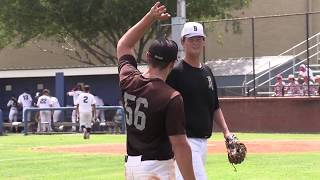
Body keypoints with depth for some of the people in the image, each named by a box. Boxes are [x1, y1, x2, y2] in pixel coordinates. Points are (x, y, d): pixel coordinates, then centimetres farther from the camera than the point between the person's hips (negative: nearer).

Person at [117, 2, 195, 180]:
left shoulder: (128, 81, 1)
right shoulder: (171, 98, -18)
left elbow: (123, 46, 21)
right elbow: (179, 145, -18)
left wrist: (150, 18, 20)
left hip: (131, 163, 7)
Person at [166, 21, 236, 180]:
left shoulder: (207, 72, 15)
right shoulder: (176, 72, -8)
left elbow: (215, 106, 23)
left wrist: (226, 132, 12)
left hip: (203, 141, 8)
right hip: (186, 140, -8)